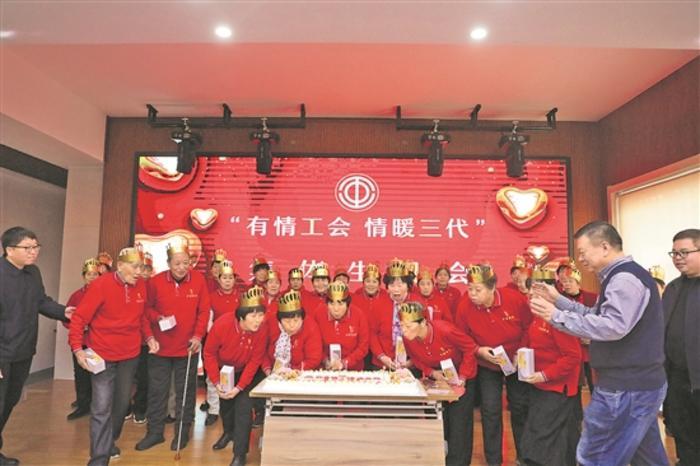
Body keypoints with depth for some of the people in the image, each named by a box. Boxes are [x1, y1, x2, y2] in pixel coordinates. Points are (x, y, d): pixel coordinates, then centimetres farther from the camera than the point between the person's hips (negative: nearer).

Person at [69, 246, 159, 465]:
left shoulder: (141, 285, -2)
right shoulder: (100, 285, -17)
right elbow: (79, 318, -15)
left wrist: (148, 336, 0)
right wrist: (77, 348, -22)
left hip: (130, 354, 5)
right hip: (102, 354, -5)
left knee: (122, 402, 19)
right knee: (102, 408, -5)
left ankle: (109, 442, 42)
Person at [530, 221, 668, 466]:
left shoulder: (625, 278, -19)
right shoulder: (622, 276, 15)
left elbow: (612, 326, -30)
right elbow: (596, 316, 16)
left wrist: (556, 316, -28)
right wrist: (558, 299, 7)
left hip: (626, 387, -11)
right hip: (638, 382, 11)